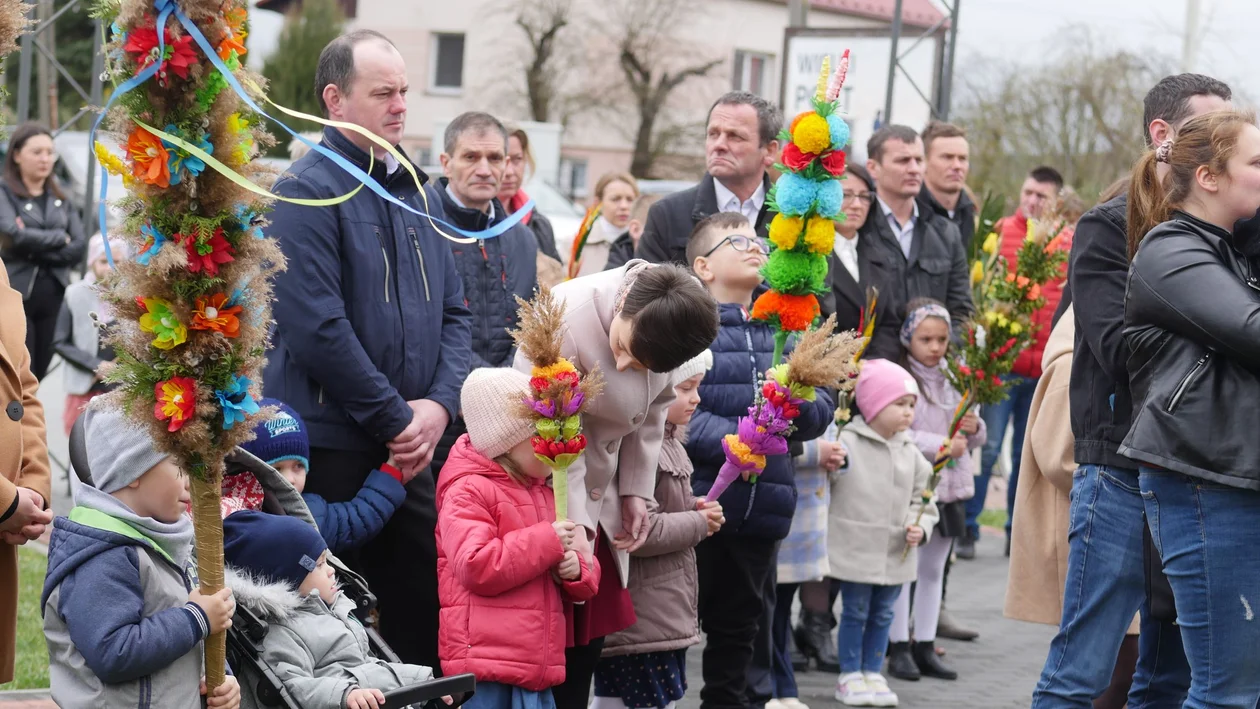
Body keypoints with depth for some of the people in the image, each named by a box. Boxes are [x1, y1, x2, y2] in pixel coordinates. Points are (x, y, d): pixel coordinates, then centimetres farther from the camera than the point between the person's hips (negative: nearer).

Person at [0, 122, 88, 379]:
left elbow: (79, 248, 3)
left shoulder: (61, 199, 14)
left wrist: (38, 249, -12)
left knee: (42, 375, 7)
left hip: (54, 296, 5)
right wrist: (59, 237, -6)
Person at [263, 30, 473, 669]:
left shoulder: (418, 194, 14)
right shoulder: (309, 190, -10)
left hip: (409, 448, 7)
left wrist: (439, 405, -4)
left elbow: (453, 312, 13)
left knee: (421, 613, 10)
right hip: (329, 447, -7)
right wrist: (396, 418, -15)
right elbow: (317, 327, -19)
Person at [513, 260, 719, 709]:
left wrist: (636, 490, 4)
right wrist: (573, 523, -29)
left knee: (591, 635, 8)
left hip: (600, 498, 6)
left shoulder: (665, 326, -10)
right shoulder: (566, 320, -28)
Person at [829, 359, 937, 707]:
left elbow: (922, 500, 11)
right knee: (855, 613, 4)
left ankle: (872, 672, 25)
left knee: (882, 615, 13)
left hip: (896, 556, 5)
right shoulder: (847, 443, -11)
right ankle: (850, 676, 16)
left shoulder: (911, 453, 7)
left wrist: (920, 527, -4)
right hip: (856, 551, -5)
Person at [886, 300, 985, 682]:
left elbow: (973, 437, 18)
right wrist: (941, 445, -21)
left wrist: (974, 429, -4)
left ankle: (925, 647, 20)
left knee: (934, 569, 13)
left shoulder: (953, 381, 10)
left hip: (949, 488, 7)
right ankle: (899, 648, 8)